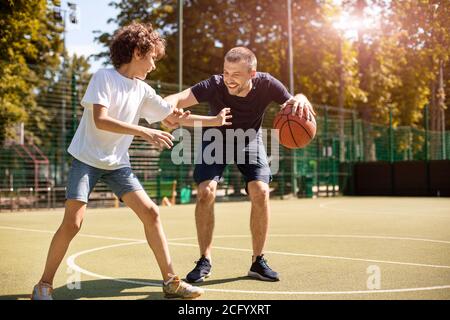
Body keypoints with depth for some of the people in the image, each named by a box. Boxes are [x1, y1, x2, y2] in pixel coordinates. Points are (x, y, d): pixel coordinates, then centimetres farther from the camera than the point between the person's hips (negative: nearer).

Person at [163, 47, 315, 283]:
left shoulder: (266, 84, -27)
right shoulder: (215, 86, -33)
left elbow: (296, 109, -19)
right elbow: (178, 98, -47)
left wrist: (300, 100, -44)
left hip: (249, 140, 1)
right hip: (215, 140, -1)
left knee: (260, 192, -16)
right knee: (205, 193, -18)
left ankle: (258, 261, 1)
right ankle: (205, 261, -1)